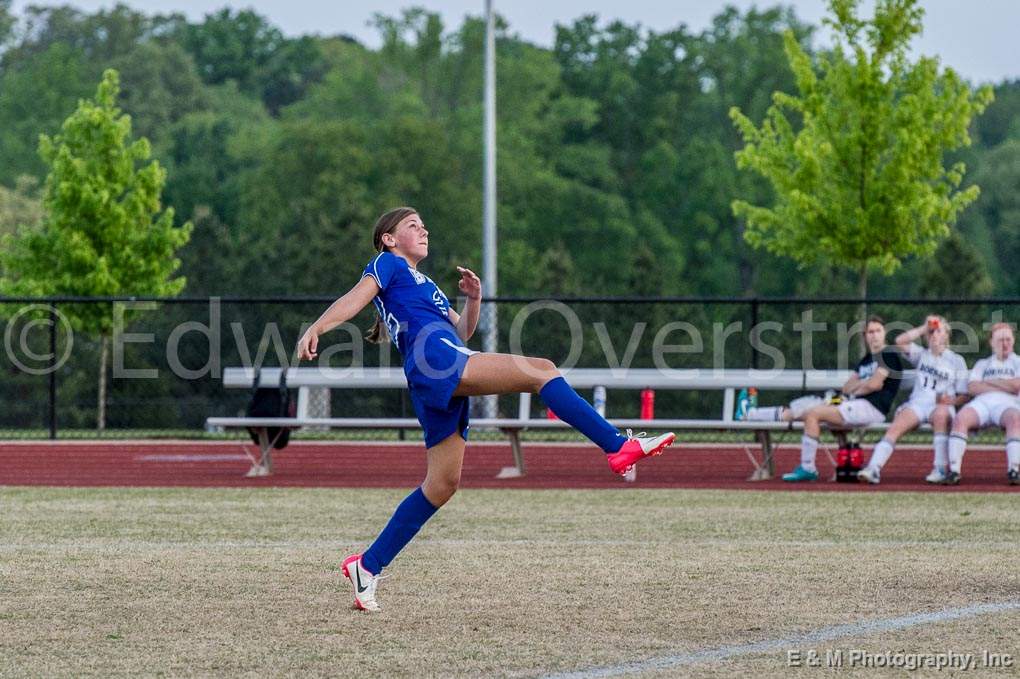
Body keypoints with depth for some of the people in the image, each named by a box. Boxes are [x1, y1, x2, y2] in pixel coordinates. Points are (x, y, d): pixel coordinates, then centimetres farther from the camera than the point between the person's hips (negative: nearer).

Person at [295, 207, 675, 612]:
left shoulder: (424, 285, 36)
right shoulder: (388, 265, 12)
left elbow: (461, 331, 31)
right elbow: (356, 298, -5)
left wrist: (473, 299, 12)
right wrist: (315, 329, -20)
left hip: (442, 386, 10)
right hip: (435, 360, -10)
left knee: (442, 485, 7)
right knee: (541, 370, -18)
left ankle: (367, 567, 7)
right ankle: (618, 447, -26)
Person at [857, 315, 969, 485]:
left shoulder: (956, 360, 14)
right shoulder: (921, 355, 21)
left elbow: (964, 396, 9)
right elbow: (900, 341, 3)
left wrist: (952, 400, -12)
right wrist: (923, 328, 5)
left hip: (942, 406, -2)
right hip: (917, 404, 2)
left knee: (941, 413, -40)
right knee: (896, 426, -29)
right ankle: (873, 468, -45)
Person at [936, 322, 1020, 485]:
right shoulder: (982, 364, 29)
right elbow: (972, 387, 11)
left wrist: (988, 382, 8)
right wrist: (1004, 386, 3)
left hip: (1006, 404, -2)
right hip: (982, 402, 2)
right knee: (960, 418, -32)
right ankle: (953, 470, -40)